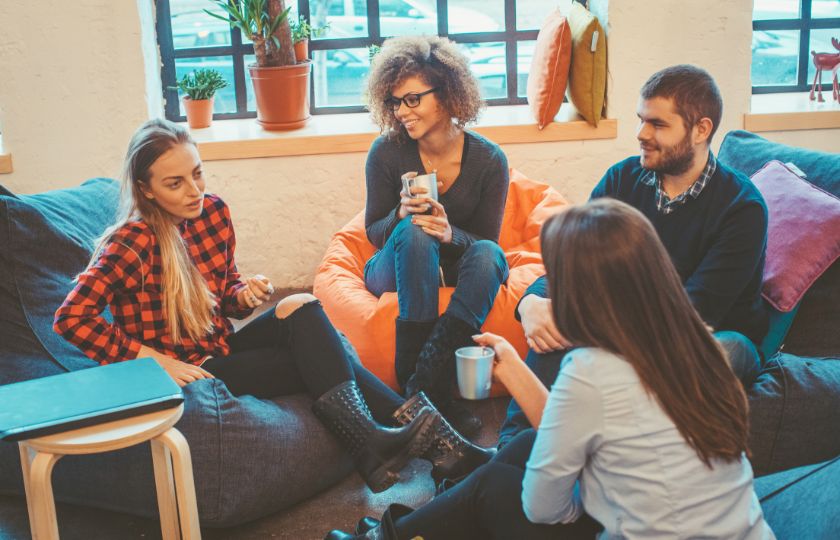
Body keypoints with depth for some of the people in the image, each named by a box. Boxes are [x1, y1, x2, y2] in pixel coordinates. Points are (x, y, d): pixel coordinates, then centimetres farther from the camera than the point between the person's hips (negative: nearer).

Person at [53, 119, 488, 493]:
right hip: (184, 372, -6)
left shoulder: (213, 212, 2)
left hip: (221, 348, 6)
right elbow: (71, 319, -22)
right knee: (318, 360, -20)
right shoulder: (133, 242, -17)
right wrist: (152, 359, -22)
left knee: (300, 307, -21)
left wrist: (244, 295, -9)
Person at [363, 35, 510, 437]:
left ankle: (421, 385, -37)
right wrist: (401, 213, -28)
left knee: (489, 253, -32)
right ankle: (436, 397, -38)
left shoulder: (488, 160, -11)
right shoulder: (387, 152, -12)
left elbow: (486, 241, -6)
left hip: (452, 269, 1)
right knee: (413, 230, -34)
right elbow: (374, 232, -4)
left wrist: (450, 234, -29)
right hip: (395, 271, -1)